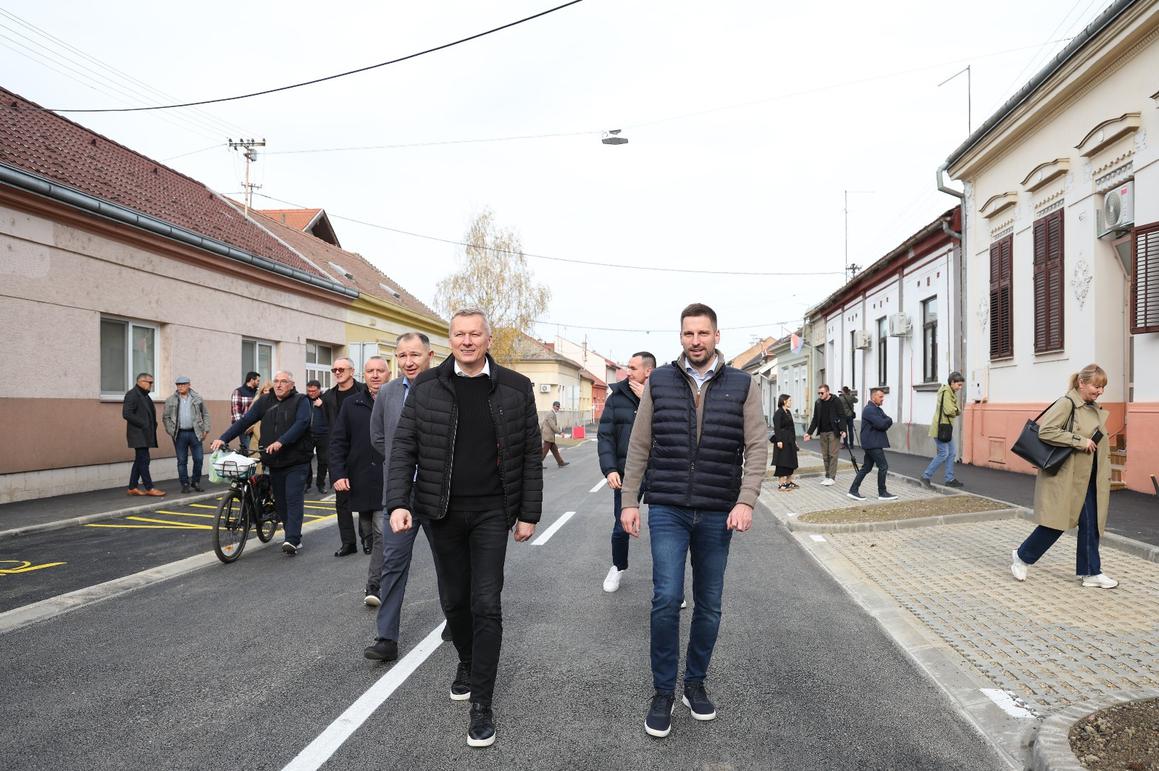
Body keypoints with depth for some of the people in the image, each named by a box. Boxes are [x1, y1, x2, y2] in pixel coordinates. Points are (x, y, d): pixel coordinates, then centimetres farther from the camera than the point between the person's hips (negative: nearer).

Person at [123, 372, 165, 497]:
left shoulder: (145, 395, 18)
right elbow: (126, 414, -20)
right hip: (138, 435, -10)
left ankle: (133, 488, 18)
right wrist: (143, 424, -19)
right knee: (143, 460, -8)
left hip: (144, 434, 10)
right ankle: (149, 488, -6)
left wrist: (153, 425, 9)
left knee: (140, 461, 12)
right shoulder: (132, 395, -11)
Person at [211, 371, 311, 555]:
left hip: (295, 461, -5)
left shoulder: (300, 401, -3)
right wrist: (223, 439, -9)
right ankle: (294, 538, 21)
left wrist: (281, 442, -29)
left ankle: (292, 540, -11)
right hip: (273, 462, 5)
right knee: (280, 501, 10)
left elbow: (301, 423, -18)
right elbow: (245, 421, 3)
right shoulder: (264, 401, 10)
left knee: (293, 499, -10)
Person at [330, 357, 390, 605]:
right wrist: (338, 474, -5)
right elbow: (338, 441, 6)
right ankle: (377, 578, 34)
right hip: (360, 481, 3)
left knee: (383, 533, -9)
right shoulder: (351, 405, 7)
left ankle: (373, 586, -2)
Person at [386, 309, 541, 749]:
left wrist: (529, 513, -2)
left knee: (486, 604, -2)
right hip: (442, 511, 2)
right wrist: (398, 502, -11)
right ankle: (467, 663, 43)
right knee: (454, 599, 16)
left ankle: (482, 705, 11)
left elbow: (530, 455, 0)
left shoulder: (516, 389, -3)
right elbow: (404, 447, -1)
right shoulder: (426, 386, -1)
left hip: (491, 512, -2)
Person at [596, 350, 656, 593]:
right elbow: (605, 435, 1)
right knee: (621, 527, 11)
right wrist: (609, 469, -10)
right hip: (625, 475, 1)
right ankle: (618, 567, 37)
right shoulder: (617, 396, 2)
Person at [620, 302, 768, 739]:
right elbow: (639, 446, 4)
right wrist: (629, 500, 1)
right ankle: (663, 693, 12)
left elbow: (757, 448, -1)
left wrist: (746, 501, -13)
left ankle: (695, 684, 32)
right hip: (667, 511, -1)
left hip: (717, 515, 1)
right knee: (667, 598, -8)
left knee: (709, 605, 12)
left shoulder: (742, 386, 2)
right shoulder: (659, 382, 2)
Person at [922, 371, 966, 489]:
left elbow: (956, 410, 14)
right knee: (943, 454, -9)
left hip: (947, 427, 10)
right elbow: (949, 410, -23)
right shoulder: (946, 392, -15)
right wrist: (957, 411, -3)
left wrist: (956, 410, -7)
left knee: (951, 453, 12)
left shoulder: (951, 392, 17)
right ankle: (926, 477, -2)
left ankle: (950, 479, 18)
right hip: (941, 427, -10)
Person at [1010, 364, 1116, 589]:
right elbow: (1045, 431, -24)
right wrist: (1080, 441, -23)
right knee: (1057, 522, -3)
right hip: (1066, 477, -8)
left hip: (1089, 478, 8)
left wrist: (1105, 474, 16)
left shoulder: (1096, 409, 12)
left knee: (1091, 524, 9)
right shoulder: (1067, 404, -14)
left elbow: (1101, 443, 23)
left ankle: (1091, 572, 18)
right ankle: (1022, 556, 15)